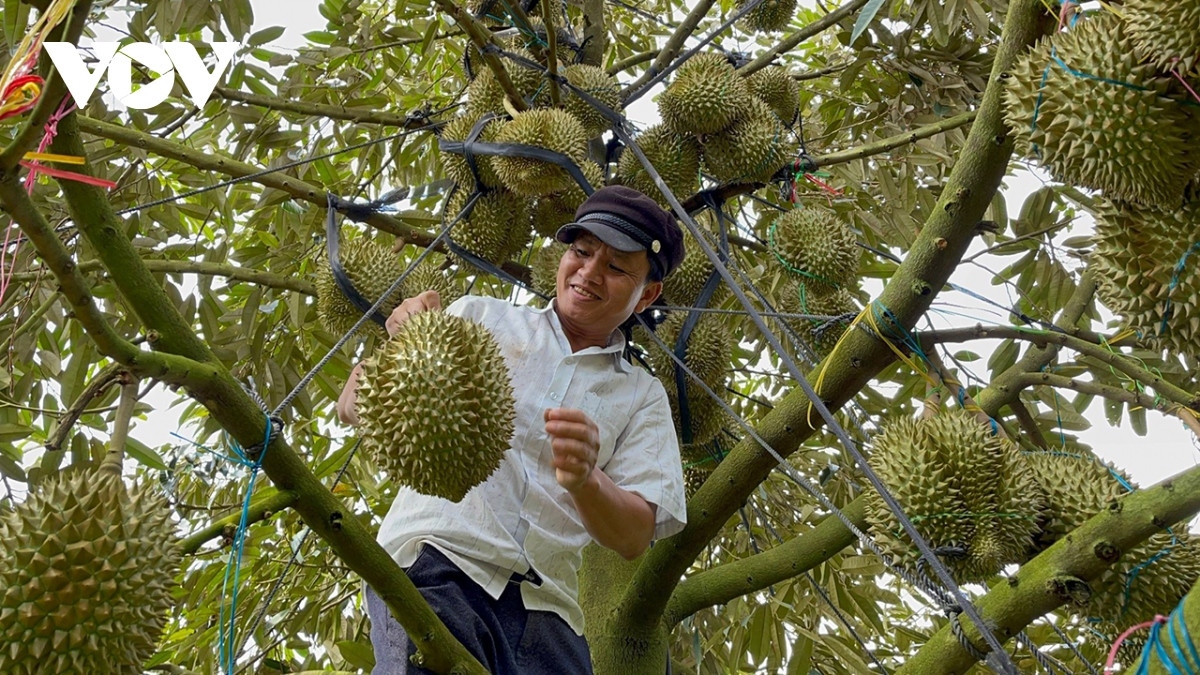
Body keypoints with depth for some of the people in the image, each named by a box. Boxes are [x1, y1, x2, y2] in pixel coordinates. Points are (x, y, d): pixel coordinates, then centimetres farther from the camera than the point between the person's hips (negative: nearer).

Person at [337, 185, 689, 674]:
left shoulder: (643, 398, 16)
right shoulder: (479, 317, 13)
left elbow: (635, 537, 4)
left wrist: (584, 480, -17)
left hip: (543, 602, 3)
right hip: (437, 559, -3)